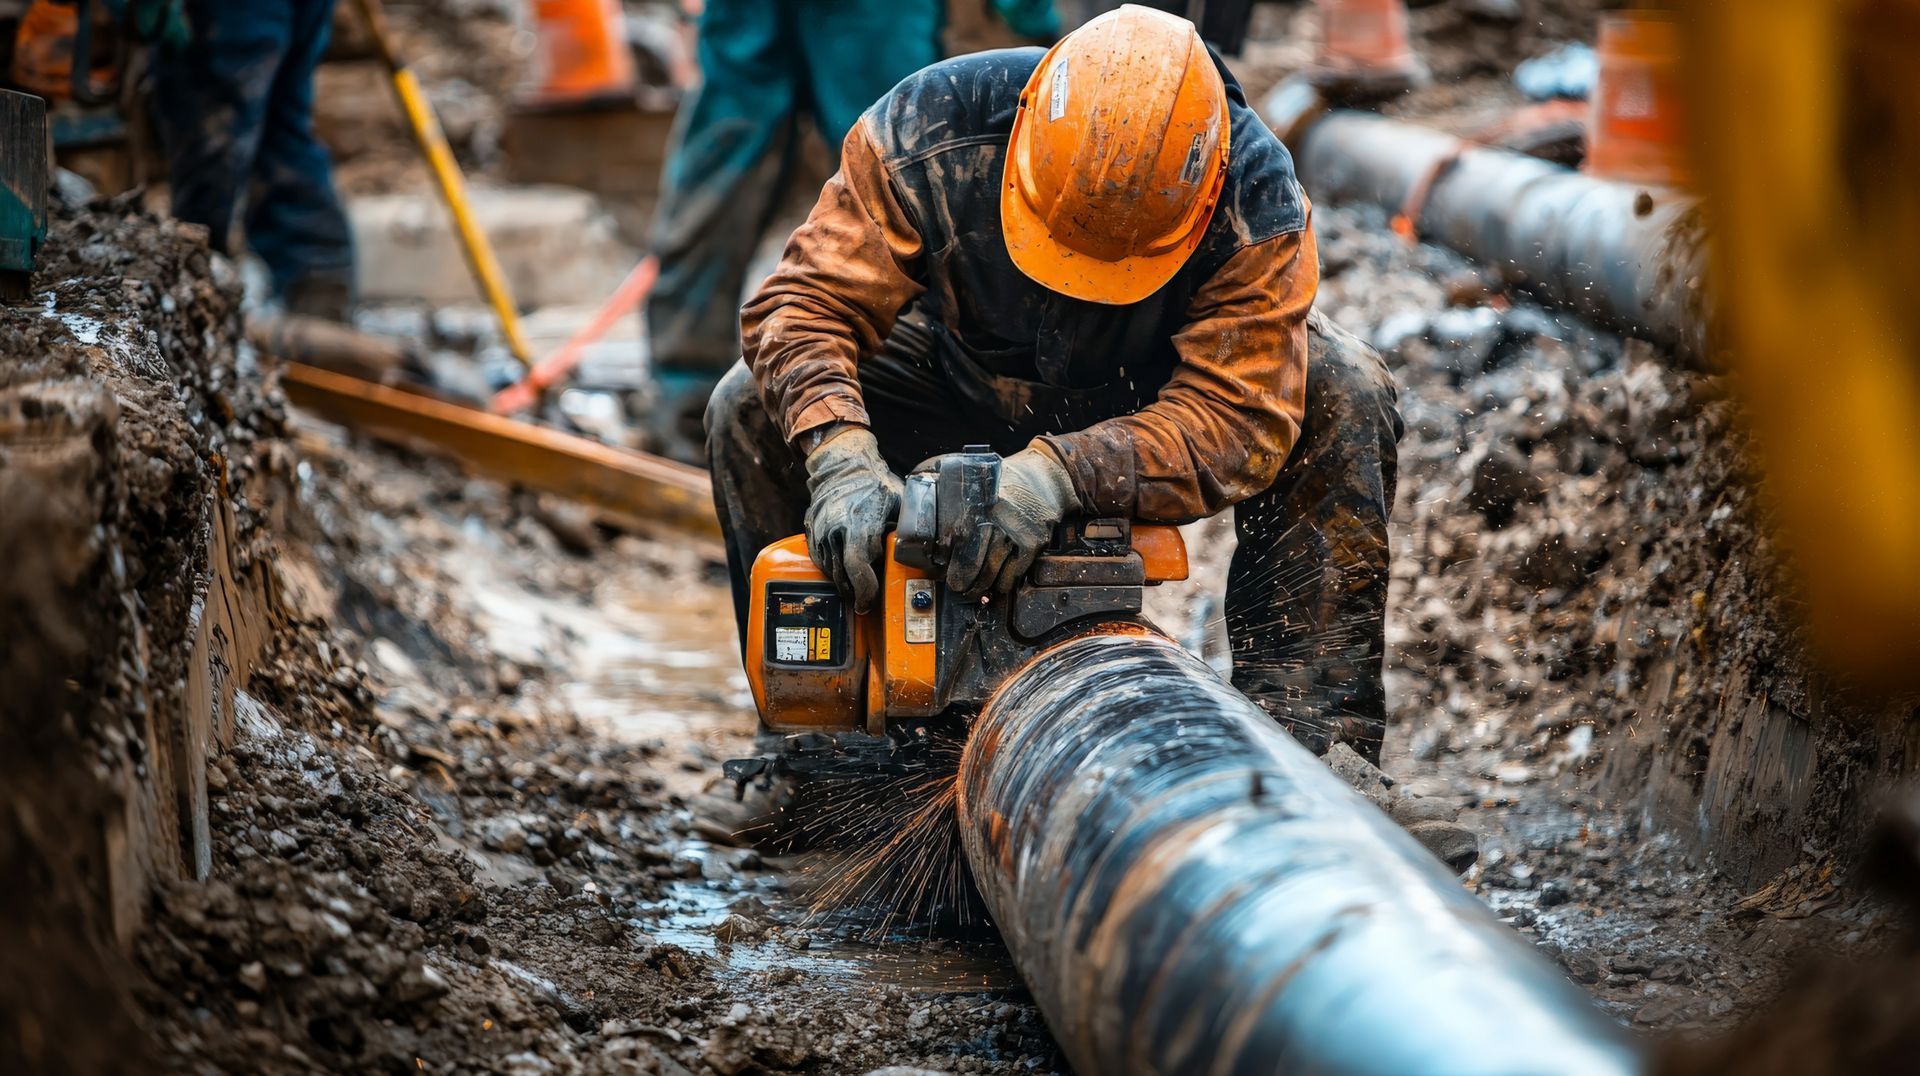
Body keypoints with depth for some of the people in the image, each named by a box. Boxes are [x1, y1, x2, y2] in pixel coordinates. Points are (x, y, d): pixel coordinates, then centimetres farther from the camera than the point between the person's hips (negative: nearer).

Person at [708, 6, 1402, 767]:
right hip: (965, 378, 1)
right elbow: (805, 304, -32)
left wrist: (1058, 474, -57)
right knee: (751, 413, -20)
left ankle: (1303, 732, -25)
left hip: (1161, 385, -1)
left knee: (1345, 398, -29)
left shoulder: (1257, 203, -36)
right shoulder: (929, 132, -34)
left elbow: (1236, 420, -42)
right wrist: (841, 461, -50)